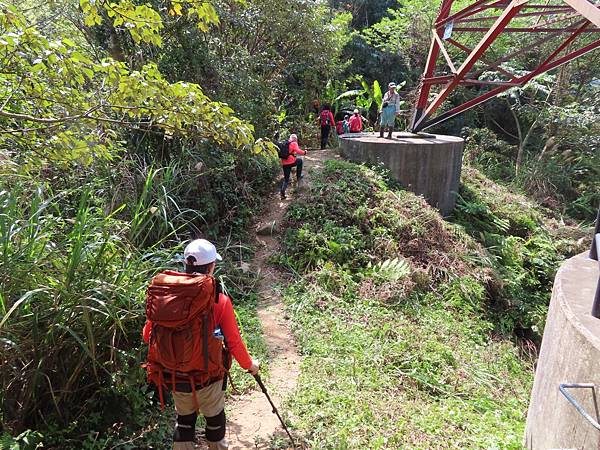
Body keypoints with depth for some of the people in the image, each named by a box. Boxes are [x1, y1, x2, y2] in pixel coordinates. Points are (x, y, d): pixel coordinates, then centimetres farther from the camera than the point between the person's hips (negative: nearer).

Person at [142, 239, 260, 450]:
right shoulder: (219, 300, -19)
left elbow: (148, 334, -3)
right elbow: (233, 342, -13)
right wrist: (249, 365, 5)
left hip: (175, 375, 3)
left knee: (184, 419, 24)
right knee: (214, 418, 22)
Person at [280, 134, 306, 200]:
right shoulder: (294, 143, -2)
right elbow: (298, 151, -15)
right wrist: (304, 152, -1)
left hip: (284, 163, 6)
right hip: (291, 162, -6)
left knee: (286, 178, 14)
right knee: (300, 160, 25)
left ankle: (282, 192, 0)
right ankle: (298, 176, 23)